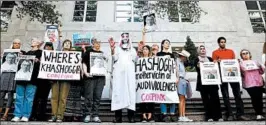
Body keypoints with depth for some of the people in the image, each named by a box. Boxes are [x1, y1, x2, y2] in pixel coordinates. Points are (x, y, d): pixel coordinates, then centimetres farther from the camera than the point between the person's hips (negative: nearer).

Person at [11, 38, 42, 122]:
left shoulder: (40, 52, 6)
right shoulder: (27, 53, 25)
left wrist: (37, 61, -24)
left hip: (32, 77, -6)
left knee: (28, 97, -4)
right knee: (19, 97, 3)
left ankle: (26, 116, 0)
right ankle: (17, 115, 7)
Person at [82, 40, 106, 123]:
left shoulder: (102, 53, 20)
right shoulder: (88, 52, 9)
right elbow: (84, 63, 2)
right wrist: (85, 73, -12)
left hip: (100, 77, 4)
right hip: (90, 77, -3)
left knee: (97, 97, 3)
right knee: (89, 96, -4)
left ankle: (95, 115, 9)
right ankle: (87, 115, 4)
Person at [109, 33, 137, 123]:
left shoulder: (132, 49, 23)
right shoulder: (117, 48, 19)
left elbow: (134, 59, 5)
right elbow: (115, 58, -2)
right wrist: (112, 48, -17)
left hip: (129, 72, 1)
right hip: (118, 72, -1)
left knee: (130, 91, -8)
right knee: (118, 91, -8)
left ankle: (131, 116, -6)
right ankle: (118, 116, -6)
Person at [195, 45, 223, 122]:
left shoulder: (210, 59, 19)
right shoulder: (197, 60, 8)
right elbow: (197, 69, -7)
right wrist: (198, 66, -27)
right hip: (203, 82, -2)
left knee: (215, 98, -2)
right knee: (206, 99, -1)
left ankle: (218, 116, 4)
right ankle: (209, 117, 4)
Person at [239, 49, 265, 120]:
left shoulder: (255, 62, 19)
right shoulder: (241, 64, 8)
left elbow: (261, 72, 16)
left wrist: (260, 66, -3)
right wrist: (238, 66, -18)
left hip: (258, 83, 3)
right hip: (249, 84, -3)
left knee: (259, 98, 1)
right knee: (254, 99, -8)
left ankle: (260, 113, 12)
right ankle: (258, 114, 1)